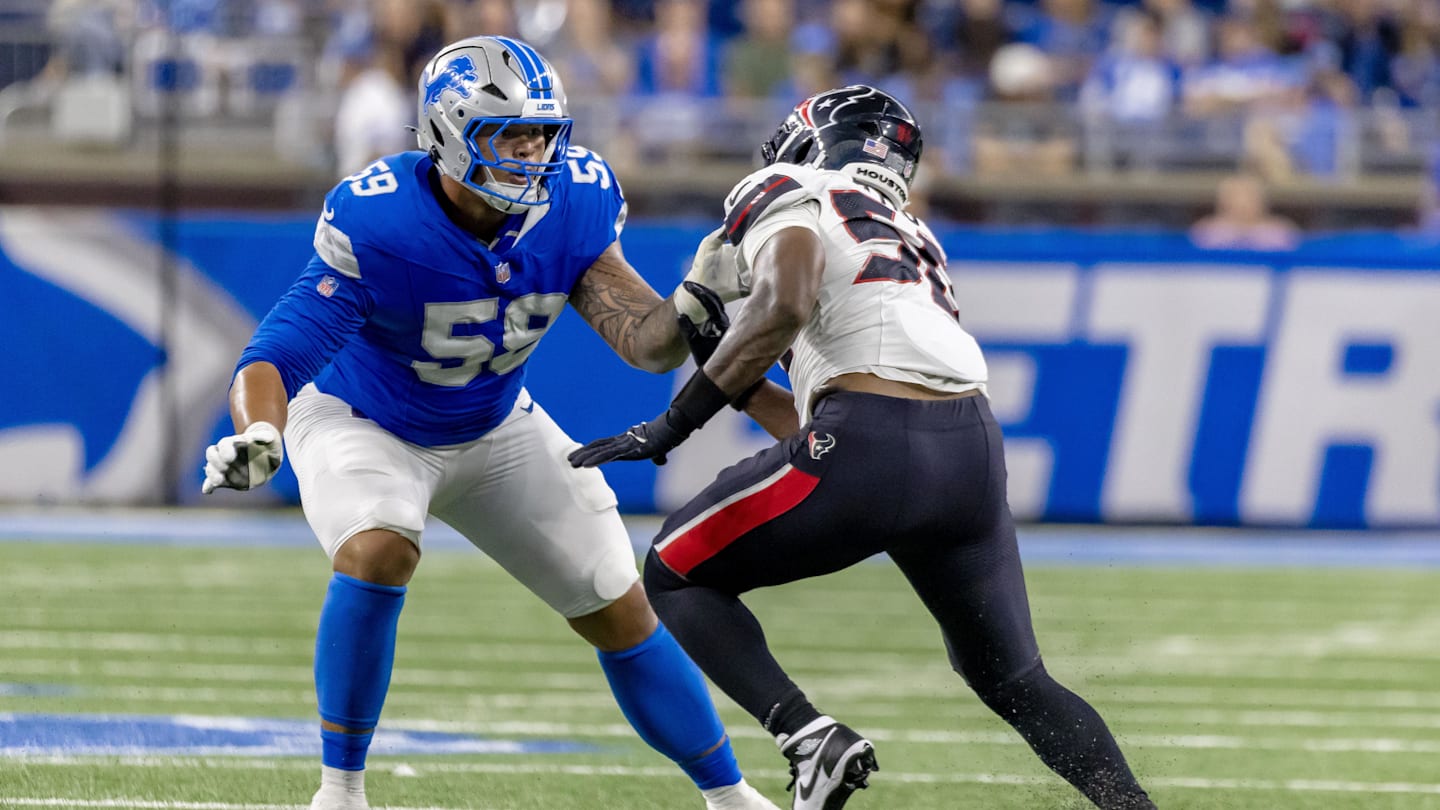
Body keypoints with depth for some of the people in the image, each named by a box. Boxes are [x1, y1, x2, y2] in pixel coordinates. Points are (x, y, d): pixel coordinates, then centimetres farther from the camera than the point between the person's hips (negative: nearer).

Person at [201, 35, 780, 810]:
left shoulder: (573, 205, -20)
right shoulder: (377, 224, -33)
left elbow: (644, 338, -23)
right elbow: (281, 351, -37)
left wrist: (688, 316, -47)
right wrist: (257, 435, -57)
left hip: (494, 430, 4)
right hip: (362, 423, -4)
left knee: (620, 611, 4)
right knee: (377, 551, -35)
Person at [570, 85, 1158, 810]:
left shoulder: (788, 193, 12)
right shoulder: (909, 240, 34)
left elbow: (784, 306, -10)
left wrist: (673, 423, -5)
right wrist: (733, 380, 42)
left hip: (872, 440, -7)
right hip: (973, 448, 7)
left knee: (676, 577, 13)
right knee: (1016, 684, 23)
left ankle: (808, 736, -8)